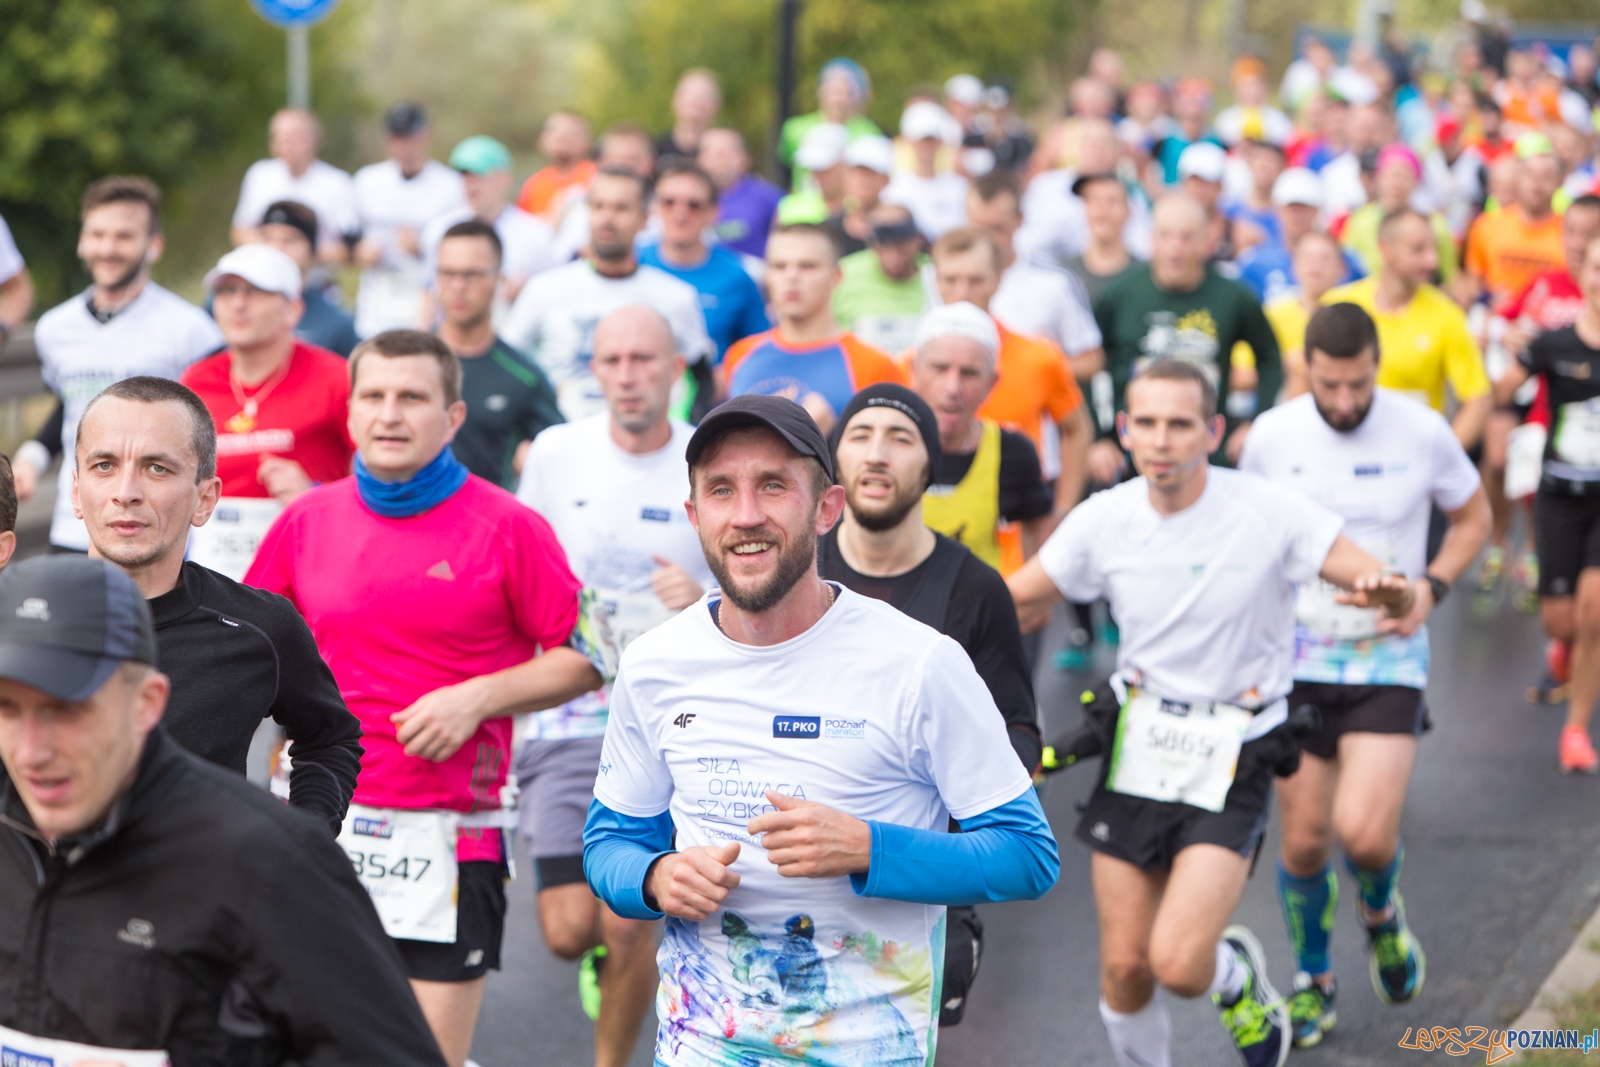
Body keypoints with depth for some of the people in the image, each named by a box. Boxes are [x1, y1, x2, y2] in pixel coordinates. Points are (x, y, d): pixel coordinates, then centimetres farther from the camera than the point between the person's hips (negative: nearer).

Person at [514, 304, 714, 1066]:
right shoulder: (556, 453, 3)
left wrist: (703, 602, -18)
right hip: (568, 717, 2)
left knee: (629, 924, -7)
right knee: (568, 930, -4)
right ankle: (607, 952, 33)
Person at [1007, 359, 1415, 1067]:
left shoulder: (1269, 512, -13)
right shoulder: (1103, 519, -4)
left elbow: (1386, 587, -13)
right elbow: (1013, 606, 7)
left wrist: (1393, 596, -37)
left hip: (1233, 763, -3)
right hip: (1136, 749, 3)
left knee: (1178, 964, -16)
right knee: (1125, 968, 5)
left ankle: (1238, 978, 20)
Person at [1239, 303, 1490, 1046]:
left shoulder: (1422, 432, -8)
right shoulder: (1272, 435, -5)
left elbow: (1472, 516, 8)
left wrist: (1431, 585, -9)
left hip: (1389, 659, -1)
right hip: (1297, 658, 2)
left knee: (1365, 832, -17)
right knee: (1304, 840, 5)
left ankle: (1381, 914, 19)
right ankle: (1312, 980, 30)